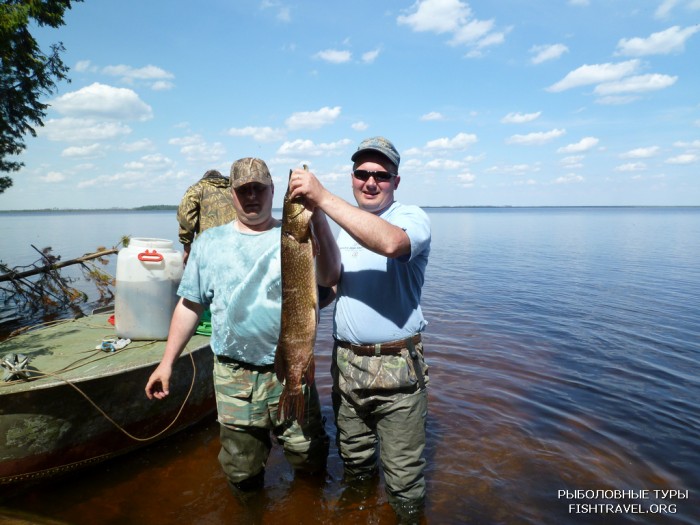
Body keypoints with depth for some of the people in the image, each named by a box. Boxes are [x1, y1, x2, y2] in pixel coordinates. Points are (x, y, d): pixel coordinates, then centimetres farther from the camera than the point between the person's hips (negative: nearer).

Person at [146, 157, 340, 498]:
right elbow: (190, 305, 8)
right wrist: (167, 362, 6)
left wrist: (317, 215, -32)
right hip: (233, 379, 2)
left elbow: (329, 276, -21)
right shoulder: (210, 242, 6)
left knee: (310, 459, 15)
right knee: (241, 471, 18)